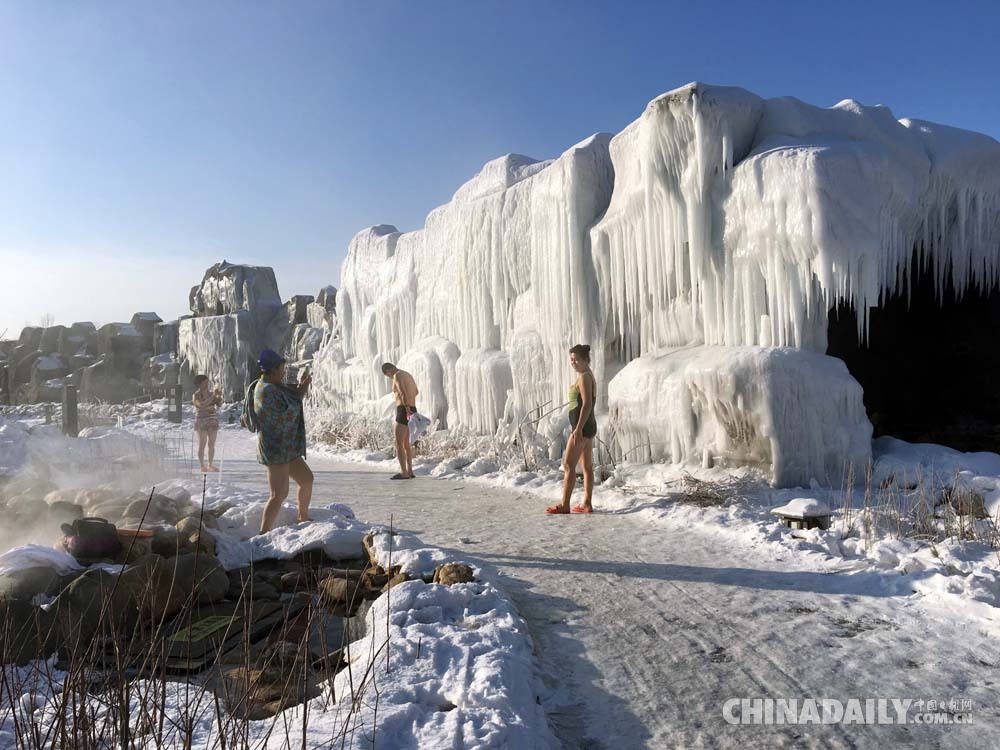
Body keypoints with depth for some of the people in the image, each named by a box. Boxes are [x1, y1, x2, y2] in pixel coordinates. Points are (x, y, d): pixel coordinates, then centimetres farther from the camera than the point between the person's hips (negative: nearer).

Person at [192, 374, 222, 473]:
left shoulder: (211, 394, 8)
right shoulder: (196, 396, -7)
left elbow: (219, 405, -4)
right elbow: (202, 405, -25)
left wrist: (219, 396, -22)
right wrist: (213, 396, -26)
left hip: (213, 421, 5)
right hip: (201, 422, -5)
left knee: (212, 444, 5)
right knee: (202, 444, -4)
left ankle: (210, 465, 11)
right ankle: (202, 466, 0)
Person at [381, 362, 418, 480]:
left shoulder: (397, 376, -11)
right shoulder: (408, 375, 19)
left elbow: (403, 394, -25)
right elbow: (416, 392, 33)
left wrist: (407, 410, -30)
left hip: (404, 412, -9)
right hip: (412, 410, 9)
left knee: (398, 443, -6)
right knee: (406, 443, 16)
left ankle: (404, 473, -9)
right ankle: (409, 471, 18)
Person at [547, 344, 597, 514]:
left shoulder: (584, 377, -14)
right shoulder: (588, 376, 16)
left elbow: (587, 404, -21)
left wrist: (578, 429, -24)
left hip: (583, 426, -10)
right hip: (589, 426, 10)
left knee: (568, 465, -6)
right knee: (587, 466, 11)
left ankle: (564, 505, -3)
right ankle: (587, 504, 15)